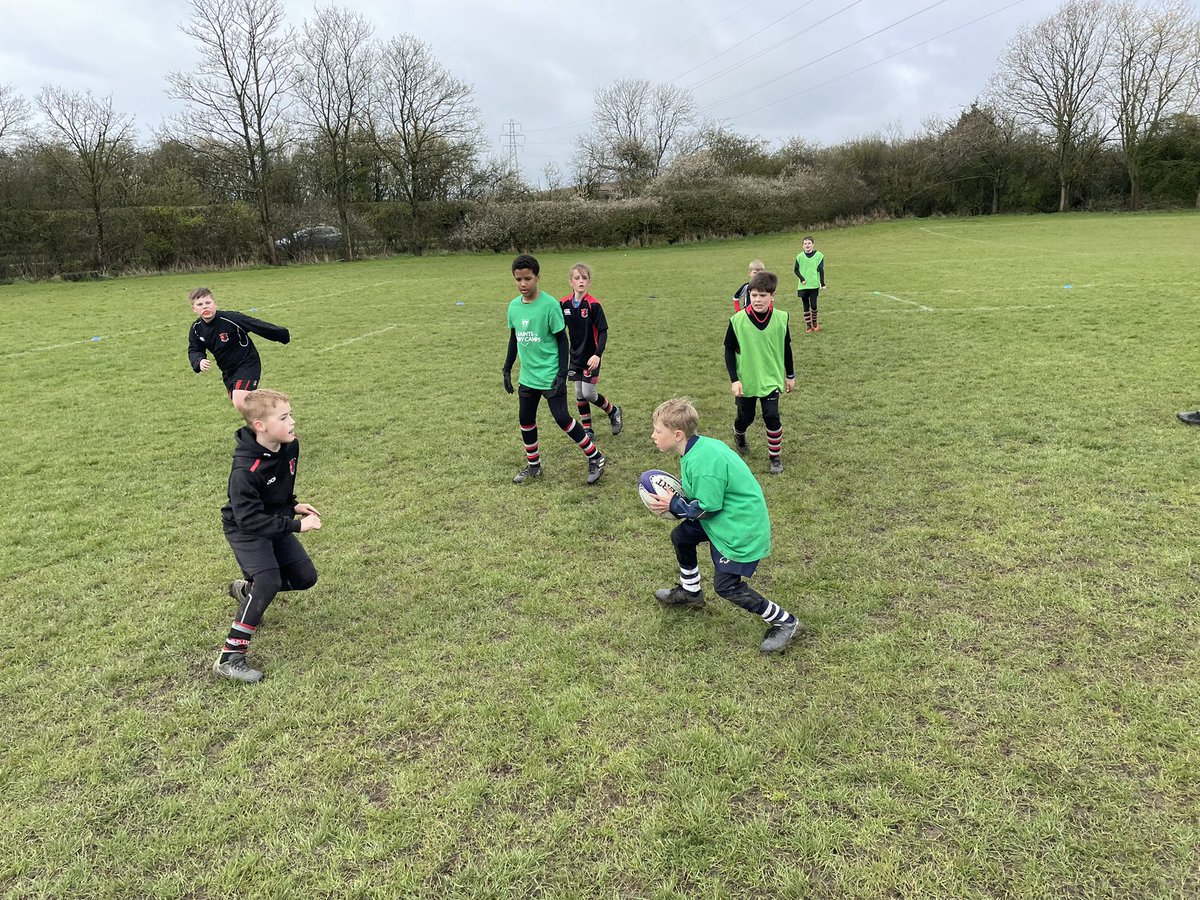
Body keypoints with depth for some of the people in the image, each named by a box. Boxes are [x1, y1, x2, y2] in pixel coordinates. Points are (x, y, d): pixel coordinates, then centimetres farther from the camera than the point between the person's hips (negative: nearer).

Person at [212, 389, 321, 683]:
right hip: (245, 530, -7)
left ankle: (247, 589, 31)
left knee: (305, 578, 6)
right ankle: (230, 658, -19)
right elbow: (250, 519, -34)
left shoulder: (290, 446, -11)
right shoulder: (245, 470, -34)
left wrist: (293, 506, 1)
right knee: (269, 581, -26)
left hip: (274, 521, 7)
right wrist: (296, 525, -35)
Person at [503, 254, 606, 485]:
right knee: (525, 419, 11)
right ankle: (533, 465, 29)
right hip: (527, 377, 6)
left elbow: (562, 340, -11)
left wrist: (562, 374, -16)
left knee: (562, 418, -5)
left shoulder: (550, 304, -15)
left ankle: (595, 458, 10)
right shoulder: (514, 306, 2)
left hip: (550, 376, -6)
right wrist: (507, 369, 15)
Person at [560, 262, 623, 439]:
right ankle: (587, 430, 23)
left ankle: (614, 412, 21)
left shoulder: (593, 304, -17)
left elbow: (603, 331, -16)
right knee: (579, 394, 9)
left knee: (588, 393, -6)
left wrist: (598, 354, -27)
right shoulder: (565, 303, -3)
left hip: (591, 357, -5)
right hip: (575, 356, 5)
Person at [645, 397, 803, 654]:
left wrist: (673, 505, -12)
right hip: (726, 516, 10)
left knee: (726, 585, -6)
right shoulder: (699, 446, -1)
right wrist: (676, 492, 2)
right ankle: (690, 592, 41)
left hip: (741, 527, -10)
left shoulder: (703, 462, -31)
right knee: (681, 536, 20)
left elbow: (707, 508, -24)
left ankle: (784, 622, 8)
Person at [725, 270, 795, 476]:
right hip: (745, 380, 0)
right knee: (745, 417, 12)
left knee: (772, 417, -9)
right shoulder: (737, 320, -14)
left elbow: (786, 348, 5)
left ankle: (776, 456, 10)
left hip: (771, 379, 0)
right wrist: (734, 379, -12)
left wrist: (790, 375, 12)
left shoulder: (781, 318, -8)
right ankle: (739, 436, 48)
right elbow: (729, 350, -6)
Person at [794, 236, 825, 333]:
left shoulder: (819, 255, -2)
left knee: (813, 305, -4)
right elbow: (796, 270, 6)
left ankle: (814, 323, 19)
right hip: (803, 286, 2)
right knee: (806, 306, 6)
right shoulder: (799, 256, 1)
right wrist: (802, 279, -8)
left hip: (814, 285, -1)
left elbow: (821, 270, -1)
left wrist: (822, 283, -6)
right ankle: (808, 325, 14)